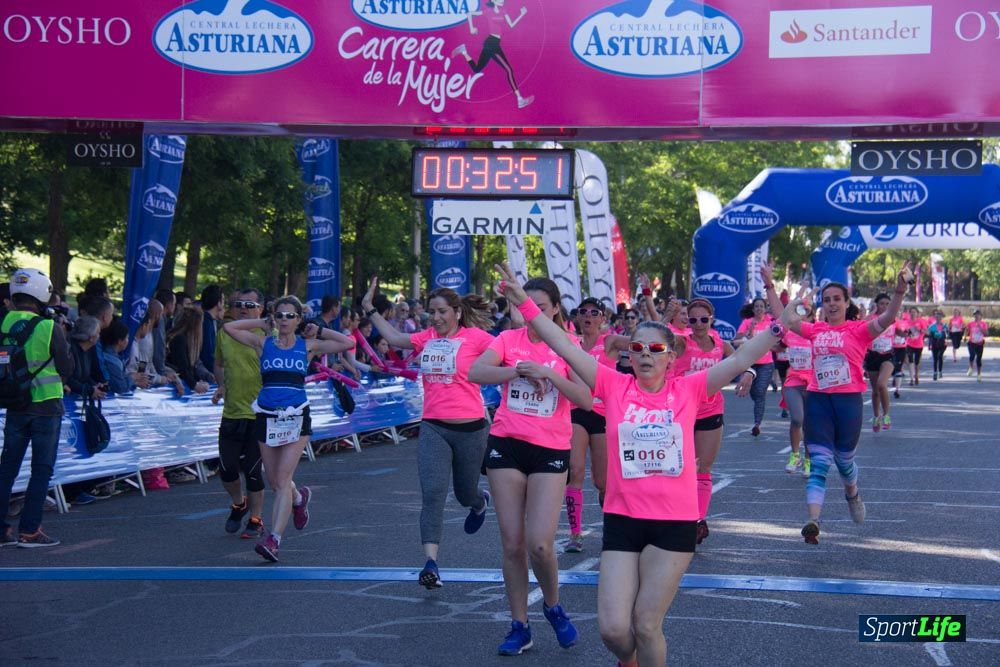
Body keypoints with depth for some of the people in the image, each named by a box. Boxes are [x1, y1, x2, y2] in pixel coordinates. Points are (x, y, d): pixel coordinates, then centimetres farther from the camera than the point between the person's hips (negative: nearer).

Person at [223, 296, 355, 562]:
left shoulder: (308, 346, 6)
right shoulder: (263, 343, 7)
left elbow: (348, 343, 4)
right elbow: (228, 327, 1)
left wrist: (318, 331, 7)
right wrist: (261, 324, 7)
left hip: (296, 418, -2)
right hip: (267, 417, 2)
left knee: (283, 479, -13)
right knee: (274, 481, 10)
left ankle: (274, 539, -18)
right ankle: (299, 498, 44)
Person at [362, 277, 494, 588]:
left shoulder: (474, 337, -5)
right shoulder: (427, 338, 9)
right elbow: (394, 338, 21)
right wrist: (370, 309, 23)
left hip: (469, 428, -3)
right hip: (433, 427, 3)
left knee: (465, 494, 16)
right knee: (432, 493, -13)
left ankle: (480, 502, 55)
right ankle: (431, 564, -17)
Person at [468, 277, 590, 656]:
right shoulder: (509, 339, 1)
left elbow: (585, 399, -13)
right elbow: (475, 373, -15)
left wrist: (547, 372, -22)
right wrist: (521, 369, -21)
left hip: (551, 450, -2)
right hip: (506, 444, 2)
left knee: (540, 543, -10)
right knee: (512, 543, 5)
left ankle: (552, 606, 20)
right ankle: (519, 626, 18)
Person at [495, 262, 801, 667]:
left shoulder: (688, 390, -1)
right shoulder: (614, 387, 0)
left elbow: (741, 360, -5)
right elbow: (566, 348, -4)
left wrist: (780, 327, -14)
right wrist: (525, 305, -8)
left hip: (675, 522, -1)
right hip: (622, 518, 1)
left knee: (646, 625, 0)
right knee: (612, 628, -2)